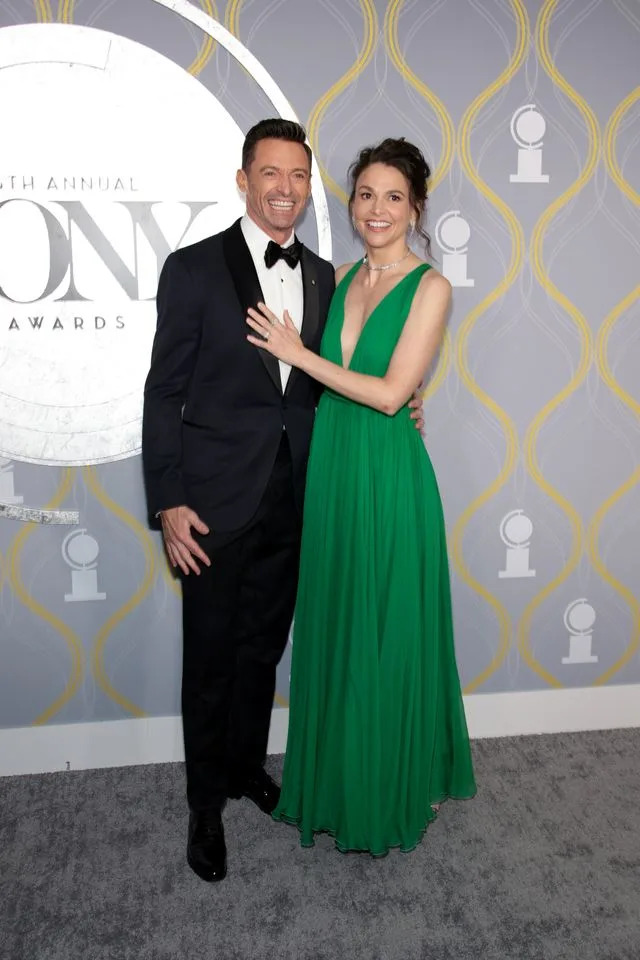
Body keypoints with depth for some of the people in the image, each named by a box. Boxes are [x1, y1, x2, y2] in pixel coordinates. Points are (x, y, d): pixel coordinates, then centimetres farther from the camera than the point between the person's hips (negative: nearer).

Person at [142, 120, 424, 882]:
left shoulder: (322, 275, 7)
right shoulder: (194, 268, -8)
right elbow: (165, 392, -9)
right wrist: (170, 504, -13)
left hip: (291, 498, 5)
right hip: (217, 499, -4)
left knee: (263, 647, 19)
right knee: (210, 658, 8)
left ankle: (247, 766, 40)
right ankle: (206, 803, 28)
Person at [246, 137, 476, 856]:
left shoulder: (430, 286, -9)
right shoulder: (343, 277, 9)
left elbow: (391, 392, -16)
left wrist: (297, 353, -12)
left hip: (388, 479, -6)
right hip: (329, 470, 6)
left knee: (388, 635, 6)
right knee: (331, 629, 15)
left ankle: (395, 791, 29)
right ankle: (337, 778, 35)